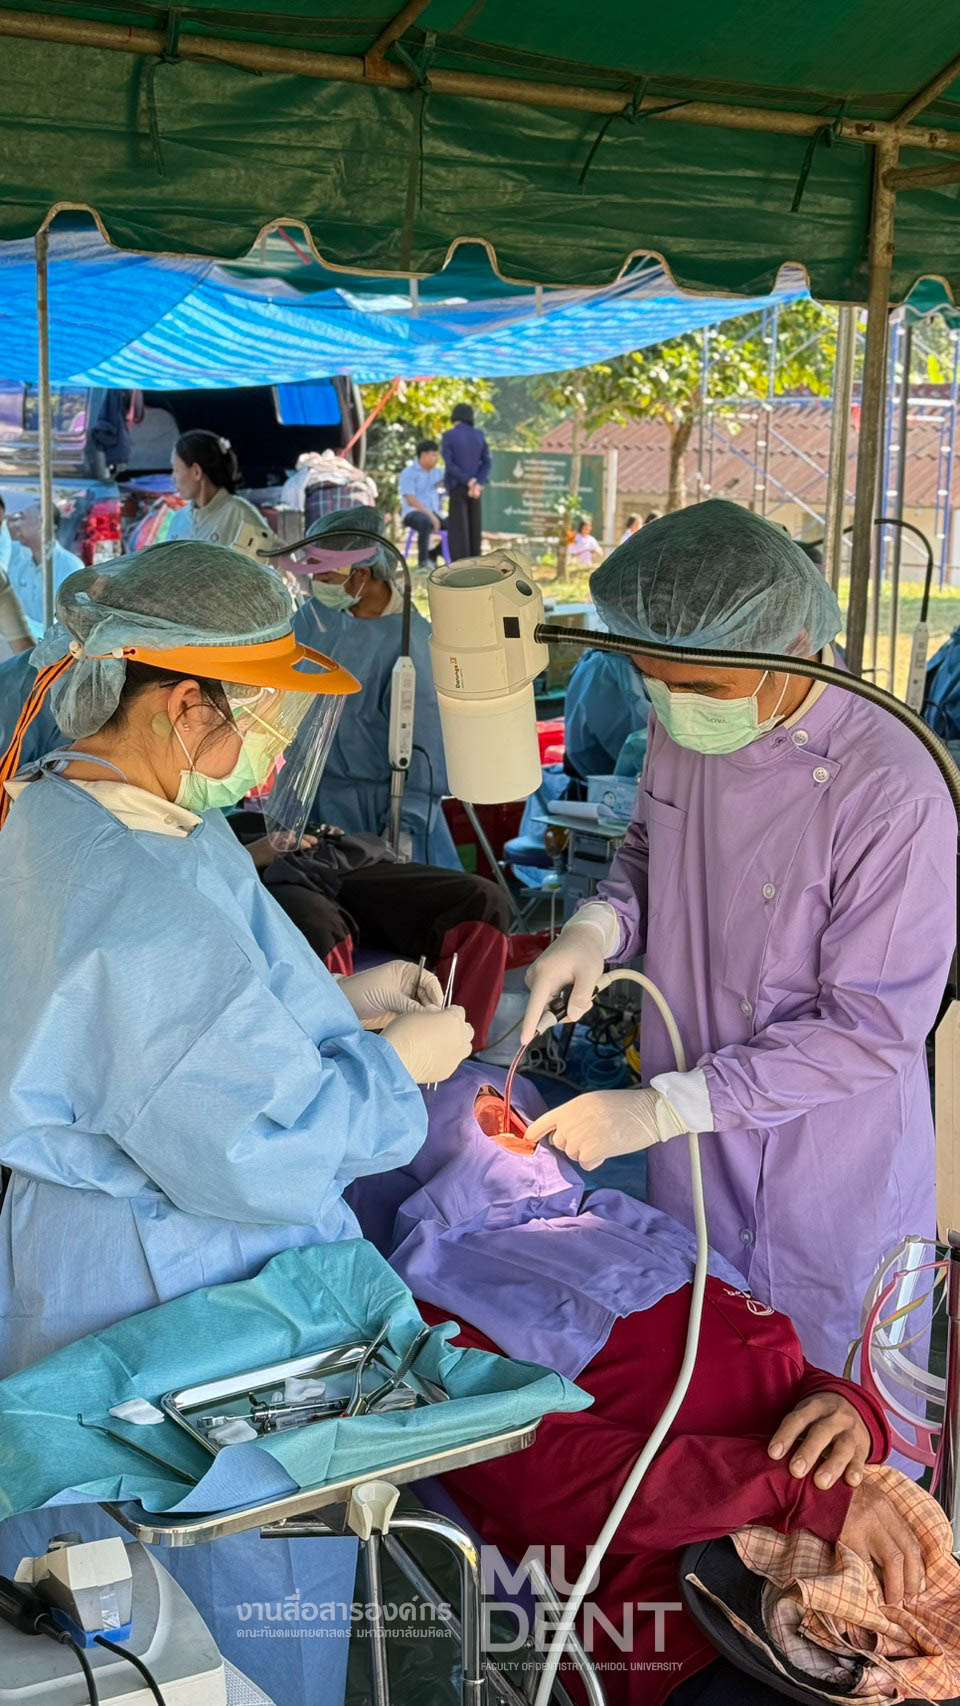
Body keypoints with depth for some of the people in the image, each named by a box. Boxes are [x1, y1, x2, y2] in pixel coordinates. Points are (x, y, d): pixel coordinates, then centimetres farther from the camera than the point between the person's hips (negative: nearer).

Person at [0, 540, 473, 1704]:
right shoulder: (146, 908, -33)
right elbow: (254, 1160, -29)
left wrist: (333, 1002, 6)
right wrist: (396, 1067, -14)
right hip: (174, 1289, -10)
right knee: (237, 1584, 13)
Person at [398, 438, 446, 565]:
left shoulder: (437, 472, 16)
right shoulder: (408, 473, -3)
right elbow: (411, 500, -13)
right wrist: (430, 515, -23)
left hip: (435, 515, 6)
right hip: (413, 513, -6)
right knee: (425, 521, -40)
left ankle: (432, 554, 3)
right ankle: (423, 561, -30)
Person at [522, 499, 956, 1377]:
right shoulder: (682, 728, -7)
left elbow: (872, 1028, -25)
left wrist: (662, 1107, -25)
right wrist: (600, 924, -9)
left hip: (825, 1175, -6)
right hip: (689, 1152, 6)